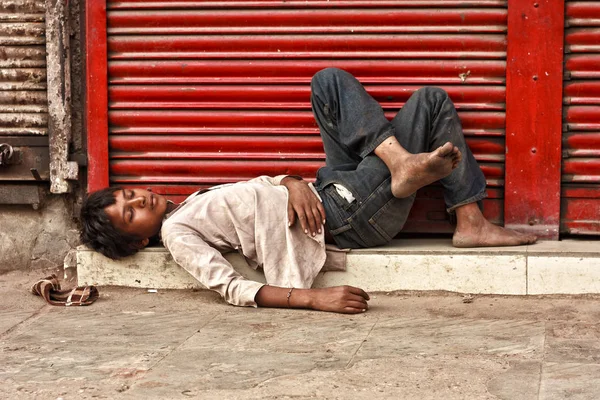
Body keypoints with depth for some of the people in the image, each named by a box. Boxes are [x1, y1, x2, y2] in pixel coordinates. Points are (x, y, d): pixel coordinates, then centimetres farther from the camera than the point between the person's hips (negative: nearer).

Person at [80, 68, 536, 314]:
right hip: (346, 216, -9)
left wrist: (294, 184, -11)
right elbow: (234, 289, -24)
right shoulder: (177, 235, -12)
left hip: (328, 190, 9)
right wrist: (315, 300, -35)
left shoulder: (190, 203, 15)